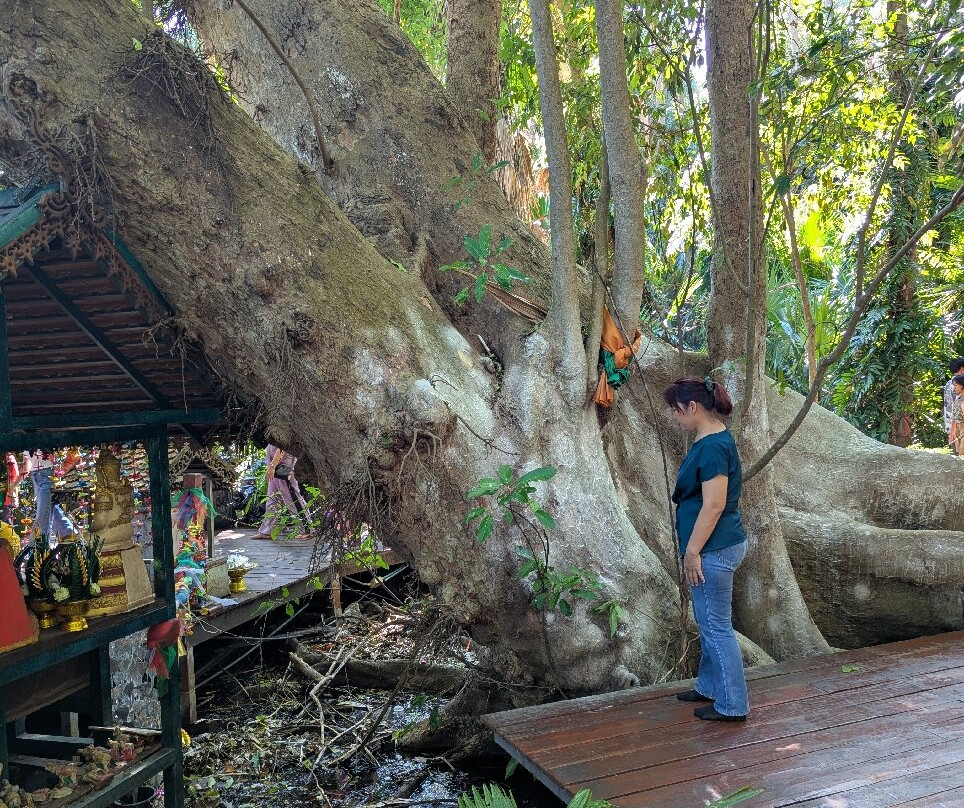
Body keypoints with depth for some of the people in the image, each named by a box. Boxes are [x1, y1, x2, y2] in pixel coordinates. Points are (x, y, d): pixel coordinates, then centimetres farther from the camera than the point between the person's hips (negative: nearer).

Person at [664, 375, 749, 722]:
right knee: (708, 622, 21)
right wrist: (693, 549, 23)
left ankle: (732, 705, 13)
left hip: (714, 549, -10)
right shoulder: (711, 440, 11)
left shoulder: (713, 447, -21)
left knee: (717, 627, 1)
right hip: (718, 547, 10)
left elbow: (714, 506, -24)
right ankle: (709, 686, 36)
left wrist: (692, 552, -19)